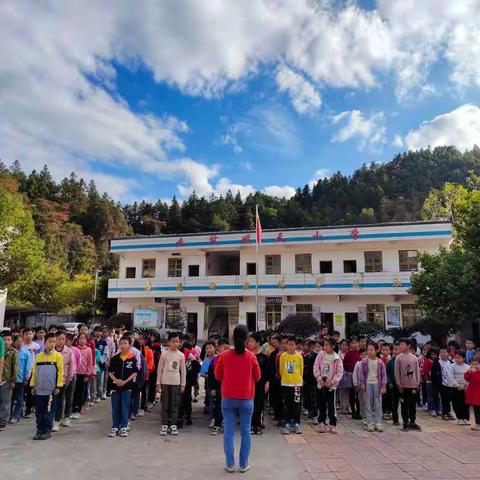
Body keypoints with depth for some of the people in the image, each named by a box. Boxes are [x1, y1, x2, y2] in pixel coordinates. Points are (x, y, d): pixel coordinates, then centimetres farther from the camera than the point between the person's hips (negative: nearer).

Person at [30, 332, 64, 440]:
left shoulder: (58, 356, -5)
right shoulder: (38, 356, 6)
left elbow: (60, 372, -6)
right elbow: (34, 372, 11)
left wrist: (58, 386, -9)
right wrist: (32, 385, 8)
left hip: (51, 389, -3)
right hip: (39, 389, 3)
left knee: (50, 411, 5)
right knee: (39, 412, 10)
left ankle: (47, 430, 16)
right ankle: (40, 430, 22)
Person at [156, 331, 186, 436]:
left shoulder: (181, 355, 0)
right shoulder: (164, 354, -3)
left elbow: (183, 370, 4)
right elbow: (159, 369, 1)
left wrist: (183, 384, 2)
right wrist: (158, 383, 0)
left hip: (176, 383, 1)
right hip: (165, 382, -1)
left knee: (175, 404, 5)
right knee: (165, 404, 5)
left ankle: (173, 425, 14)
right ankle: (164, 425, 13)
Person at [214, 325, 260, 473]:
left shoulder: (224, 355, -7)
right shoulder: (251, 356, -9)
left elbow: (218, 376, 5)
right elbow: (257, 377, 2)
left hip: (228, 398, 1)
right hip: (246, 399, 0)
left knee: (228, 432, 8)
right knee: (245, 432, 10)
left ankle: (230, 464, 12)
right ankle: (244, 465, 15)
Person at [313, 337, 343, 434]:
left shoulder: (337, 358, -6)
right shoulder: (320, 354, 0)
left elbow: (339, 372, -6)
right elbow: (316, 367, 0)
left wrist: (332, 382, -11)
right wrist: (319, 378, -9)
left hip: (331, 385, -2)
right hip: (321, 384, 2)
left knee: (332, 405, 0)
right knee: (321, 404, 9)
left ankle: (333, 425, 11)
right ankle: (321, 423, 19)